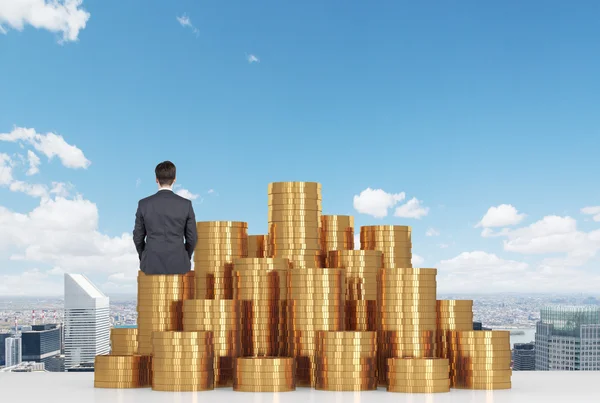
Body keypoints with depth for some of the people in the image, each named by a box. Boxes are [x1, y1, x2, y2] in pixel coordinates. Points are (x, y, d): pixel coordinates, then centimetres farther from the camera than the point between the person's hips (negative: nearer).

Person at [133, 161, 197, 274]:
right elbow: (192, 238, -1)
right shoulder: (186, 204, -6)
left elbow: (138, 237, 2)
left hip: (152, 264, 1)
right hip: (178, 264, 0)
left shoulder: (144, 204, -6)